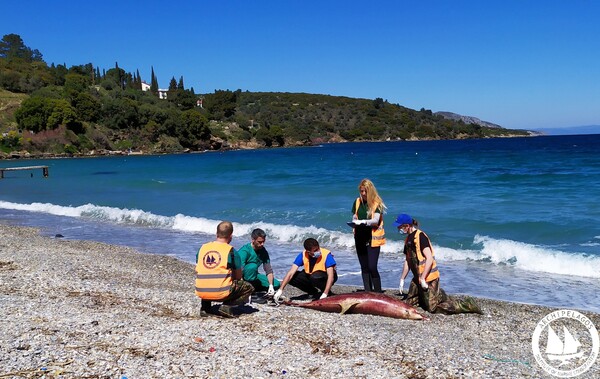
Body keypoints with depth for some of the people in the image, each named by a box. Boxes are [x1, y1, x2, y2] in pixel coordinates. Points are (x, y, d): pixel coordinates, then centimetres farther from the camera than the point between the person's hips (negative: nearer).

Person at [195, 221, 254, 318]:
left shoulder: (203, 248, 7)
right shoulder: (231, 251, -4)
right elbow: (238, 277, 5)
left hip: (201, 292, 5)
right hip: (221, 293, -5)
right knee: (249, 288, 17)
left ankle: (205, 307, 16)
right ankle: (227, 305, -3)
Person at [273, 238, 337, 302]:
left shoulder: (326, 254, -28)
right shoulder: (303, 255, -19)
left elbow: (330, 275, -33)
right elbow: (291, 273, -22)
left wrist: (325, 294, -44)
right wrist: (280, 290, -31)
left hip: (326, 278, -4)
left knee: (315, 276, -37)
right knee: (292, 278, -17)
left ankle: (328, 293, -8)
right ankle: (314, 292, 2)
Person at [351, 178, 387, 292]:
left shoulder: (377, 203, -7)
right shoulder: (357, 202, 7)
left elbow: (376, 220, -17)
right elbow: (354, 218, 12)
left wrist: (364, 222, -34)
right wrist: (354, 222, -11)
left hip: (373, 239, -5)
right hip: (360, 238, 5)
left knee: (372, 267, -11)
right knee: (364, 267, 9)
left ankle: (378, 293, 1)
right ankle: (368, 292, 16)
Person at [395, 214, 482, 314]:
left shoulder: (420, 236, -18)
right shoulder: (408, 239, 11)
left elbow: (429, 258, -23)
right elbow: (408, 261, 17)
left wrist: (422, 279, -23)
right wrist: (402, 280, 15)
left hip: (428, 278, -9)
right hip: (417, 277, 10)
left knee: (432, 308, -8)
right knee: (409, 303, 15)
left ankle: (468, 305, 2)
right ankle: (438, 294, 25)